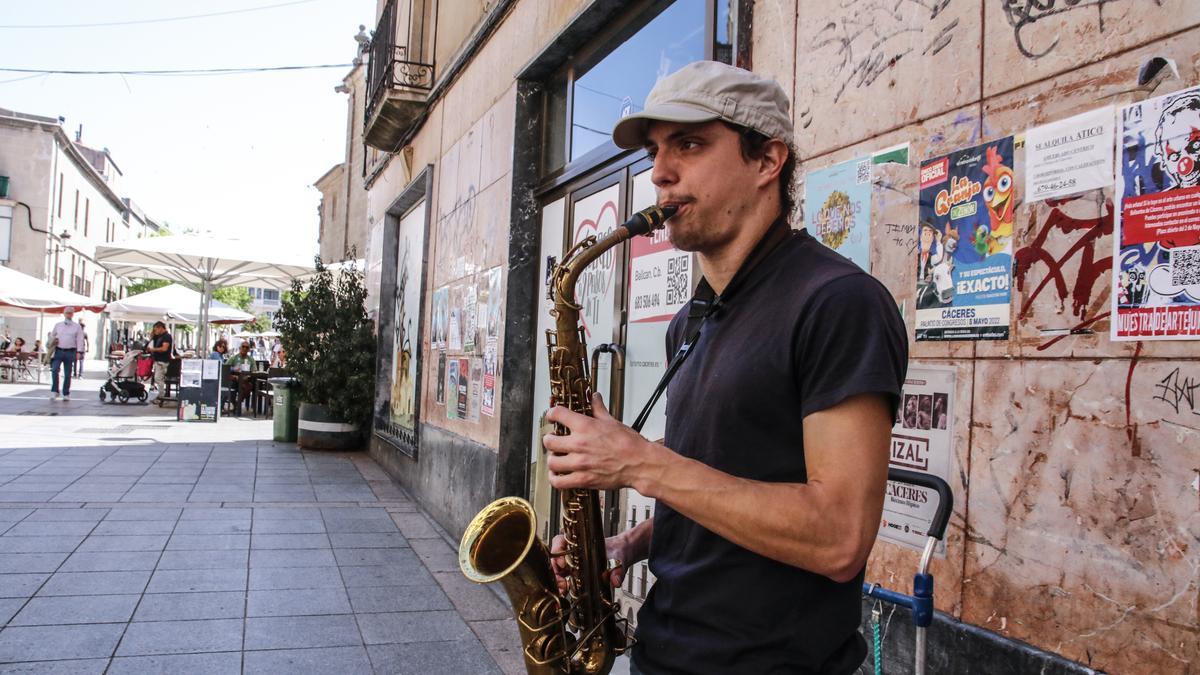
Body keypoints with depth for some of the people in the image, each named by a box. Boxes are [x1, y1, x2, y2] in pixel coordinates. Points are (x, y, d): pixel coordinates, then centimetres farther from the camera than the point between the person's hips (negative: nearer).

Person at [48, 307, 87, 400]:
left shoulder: (77, 327, 5)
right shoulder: (58, 325, 13)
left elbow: (80, 340, 1)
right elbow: (52, 336, 22)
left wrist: (79, 352, -9)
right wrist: (52, 341, 1)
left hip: (70, 352, -1)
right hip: (58, 351, 1)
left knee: (67, 374, 4)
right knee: (54, 370, -13)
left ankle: (66, 394, 12)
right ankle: (54, 391, -5)